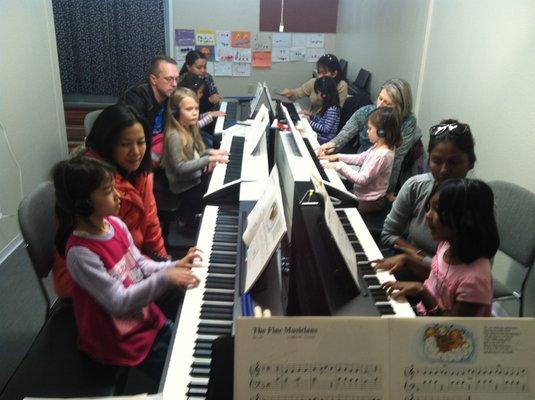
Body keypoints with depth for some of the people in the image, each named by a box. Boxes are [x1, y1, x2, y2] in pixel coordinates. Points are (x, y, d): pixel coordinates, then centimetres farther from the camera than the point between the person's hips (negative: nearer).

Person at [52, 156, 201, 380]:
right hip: (120, 341, -7)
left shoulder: (115, 224, -6)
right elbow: (119, 303, -27)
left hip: (146, 317, 7)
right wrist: (164, 279, -31)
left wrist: (174, 267, -11)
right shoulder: (81, 253, -29)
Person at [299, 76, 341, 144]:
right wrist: (311, 115, 1)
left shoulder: (332, 110, -23)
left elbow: (326, 129, -23)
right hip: (319, 135, 9)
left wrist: (310, 122, -20)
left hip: (325, 141, -9)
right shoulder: (328, 105, 5)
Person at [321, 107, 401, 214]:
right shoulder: (379, 146, -1)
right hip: (361, 193, 9)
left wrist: (340, 166, -22)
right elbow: (361, 158, 13)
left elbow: (362, 179, -27)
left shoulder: (382, 155, -29)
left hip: (368, 202, -9)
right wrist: (338, 157, 4)